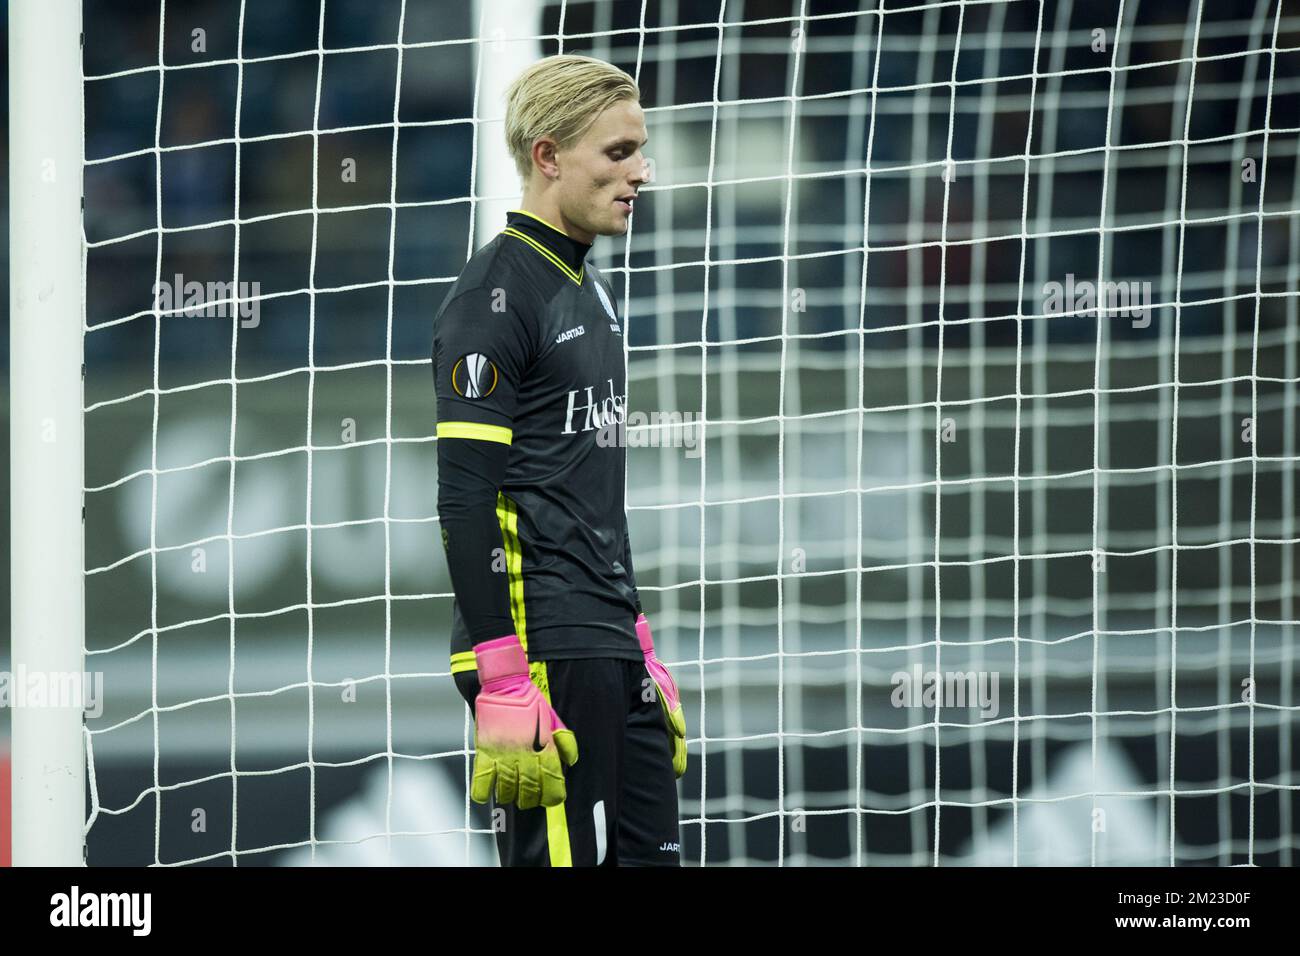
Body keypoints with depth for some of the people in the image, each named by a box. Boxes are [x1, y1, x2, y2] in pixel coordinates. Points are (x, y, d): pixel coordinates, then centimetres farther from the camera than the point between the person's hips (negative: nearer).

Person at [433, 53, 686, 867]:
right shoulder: (496, 296, -10)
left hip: (609, 652, 9)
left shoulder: (592, 289, 18)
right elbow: (465, 501, -16)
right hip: (542, 648, -9)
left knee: (649, 853, 8)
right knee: (560, 858, -10)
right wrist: (504, 690, -21)